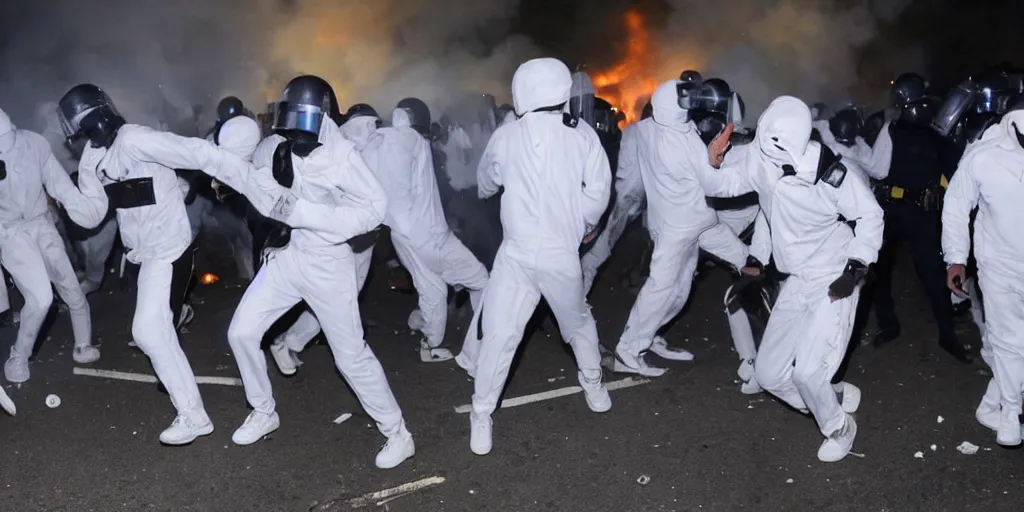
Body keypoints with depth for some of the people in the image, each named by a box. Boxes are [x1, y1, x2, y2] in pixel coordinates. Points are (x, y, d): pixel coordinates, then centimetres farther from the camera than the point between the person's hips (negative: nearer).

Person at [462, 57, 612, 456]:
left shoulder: (506, 135, -1)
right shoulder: (583, 133, -1)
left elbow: (485, 184, 17)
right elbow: (598, 190, -6)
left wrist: (490, 190, 41)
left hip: (518, 253, -2)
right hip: (564, 253, 2)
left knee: (499, 333, 1)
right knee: (578, 321, 23)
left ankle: (482, 413, 5)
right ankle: (593, 383, 40)